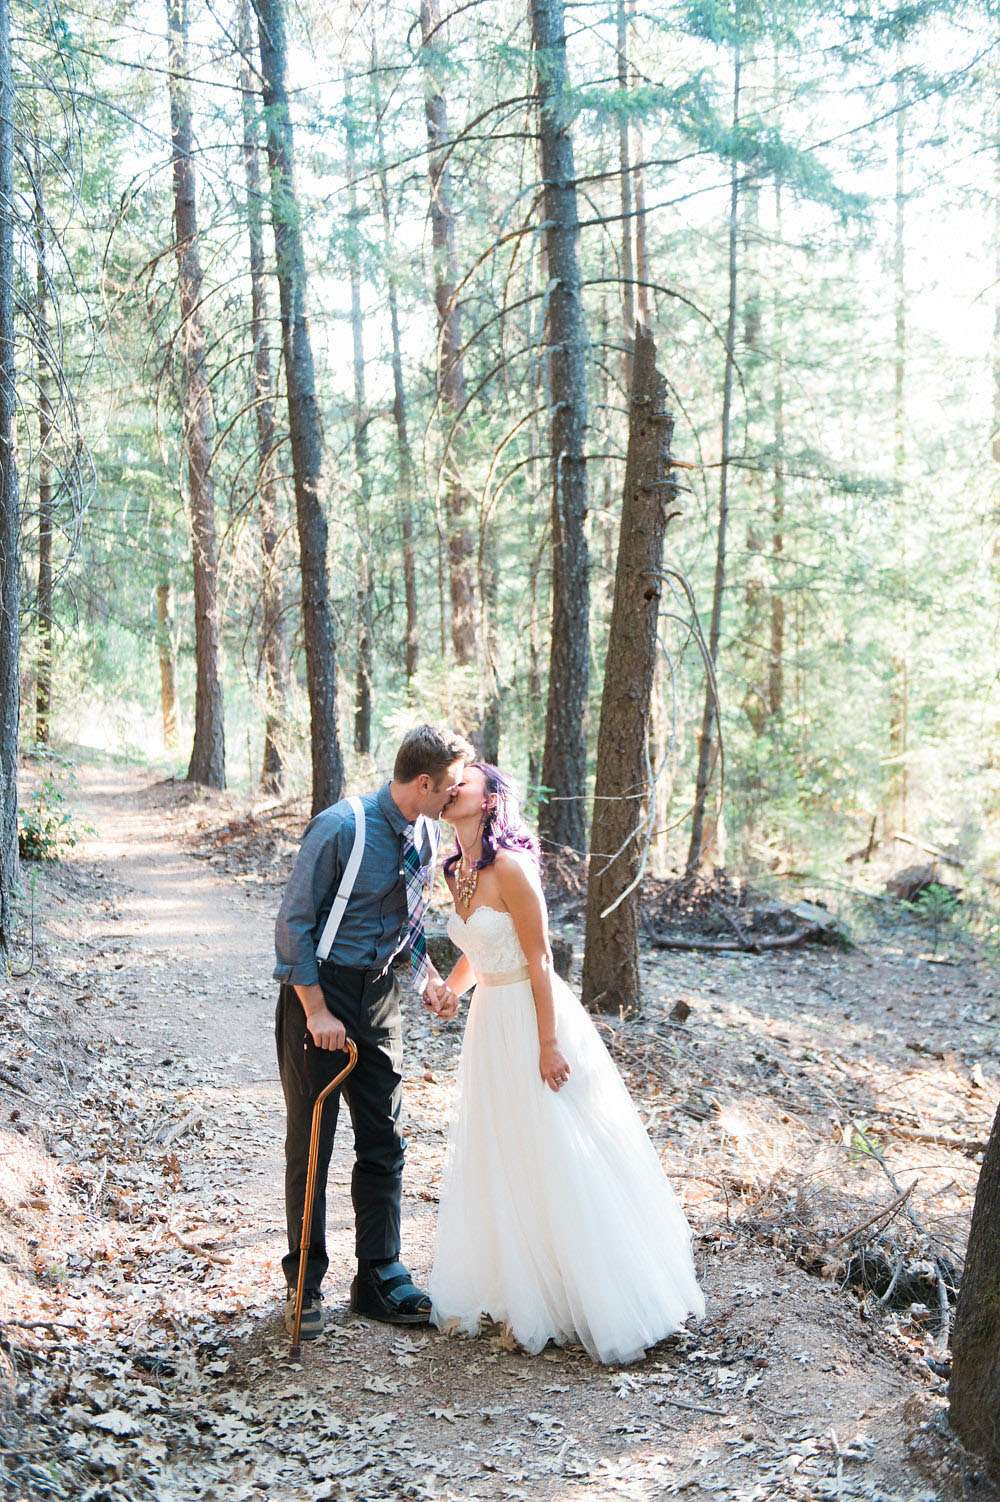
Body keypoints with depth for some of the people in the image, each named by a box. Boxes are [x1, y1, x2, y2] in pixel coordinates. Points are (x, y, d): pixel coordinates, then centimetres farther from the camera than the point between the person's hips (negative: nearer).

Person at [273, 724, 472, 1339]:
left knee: (384, 1141, 9)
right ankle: (306, 1284, 16)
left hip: (378, 993, 7)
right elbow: (295, 922, -17)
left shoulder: (421, 834, 4)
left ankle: (380, 1277, 21)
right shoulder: (341, 828, -19)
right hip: (320, 988, -7)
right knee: (311, 1140, 3)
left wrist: (427, 975, 2)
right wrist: (317, 1011, -19)